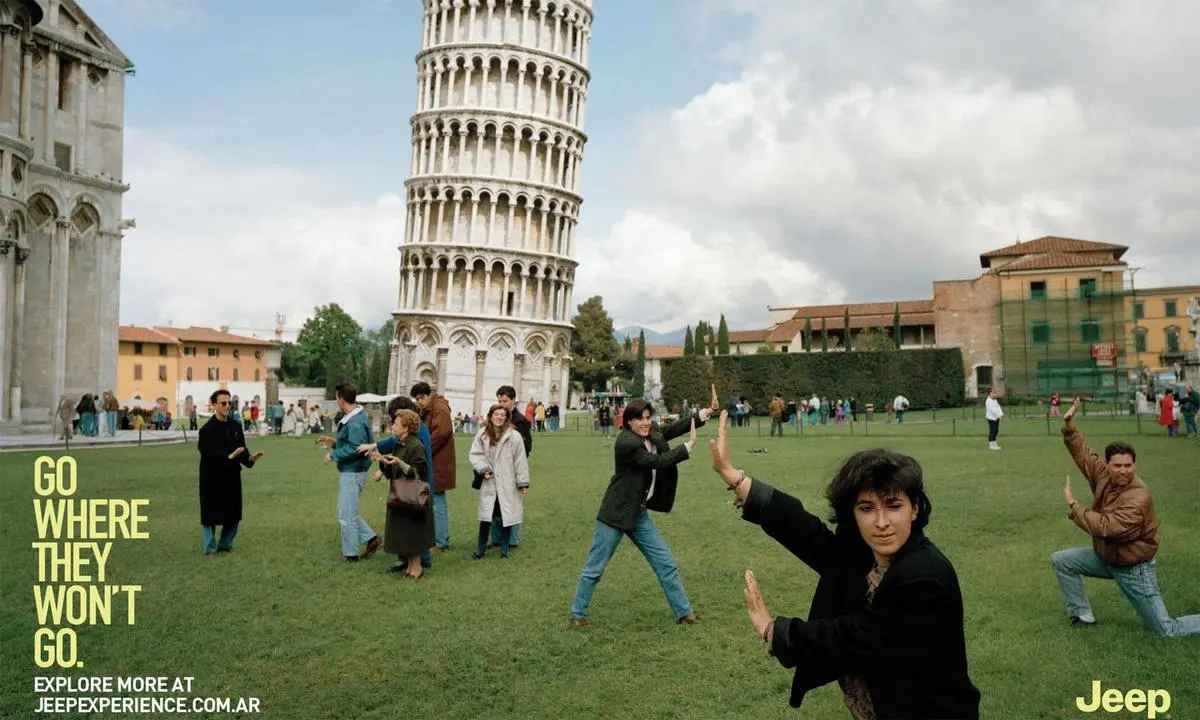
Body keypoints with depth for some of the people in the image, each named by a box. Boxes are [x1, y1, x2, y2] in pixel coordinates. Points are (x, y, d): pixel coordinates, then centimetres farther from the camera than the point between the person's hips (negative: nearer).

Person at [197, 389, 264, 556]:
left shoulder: (236, 427, 6)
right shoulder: (207, 429, -13)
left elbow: (241, 450, 4)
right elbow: (208, 453, -22)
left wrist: (250, 458, -15)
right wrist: (228, 456, -32)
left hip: (232, 476, 6)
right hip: (212, 477, -6)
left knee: (233, 513, 11)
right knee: (211, 514, 4)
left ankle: (225, 544, 28)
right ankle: (211, 548, 18)